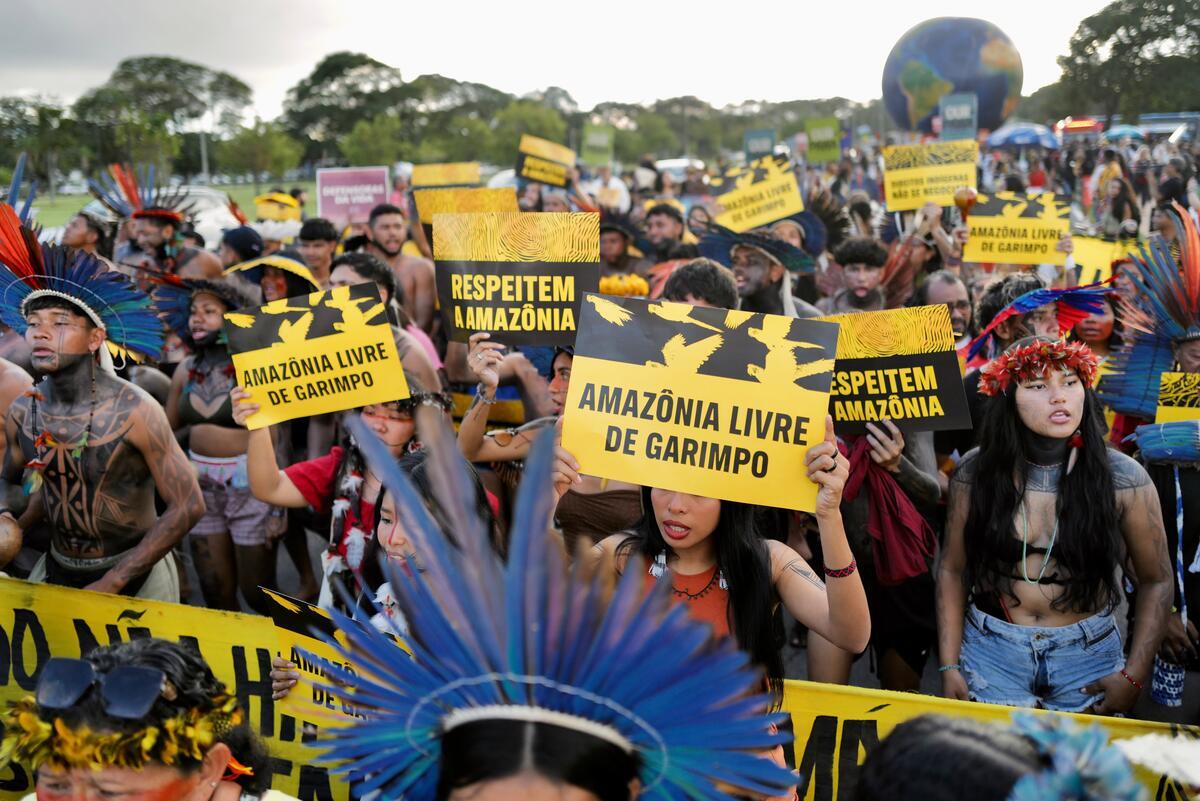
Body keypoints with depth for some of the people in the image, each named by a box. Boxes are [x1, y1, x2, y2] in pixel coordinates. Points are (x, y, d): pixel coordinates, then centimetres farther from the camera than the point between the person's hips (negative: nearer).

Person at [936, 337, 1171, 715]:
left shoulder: (1124, 479, -10)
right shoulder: (974, 474, -8)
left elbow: (1156, 580, -1)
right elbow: (952, 570, 1)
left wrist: (1133, 676, -6)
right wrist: (949, 666, -3)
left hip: (1089, 654, 0)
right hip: (991, 652, 0)